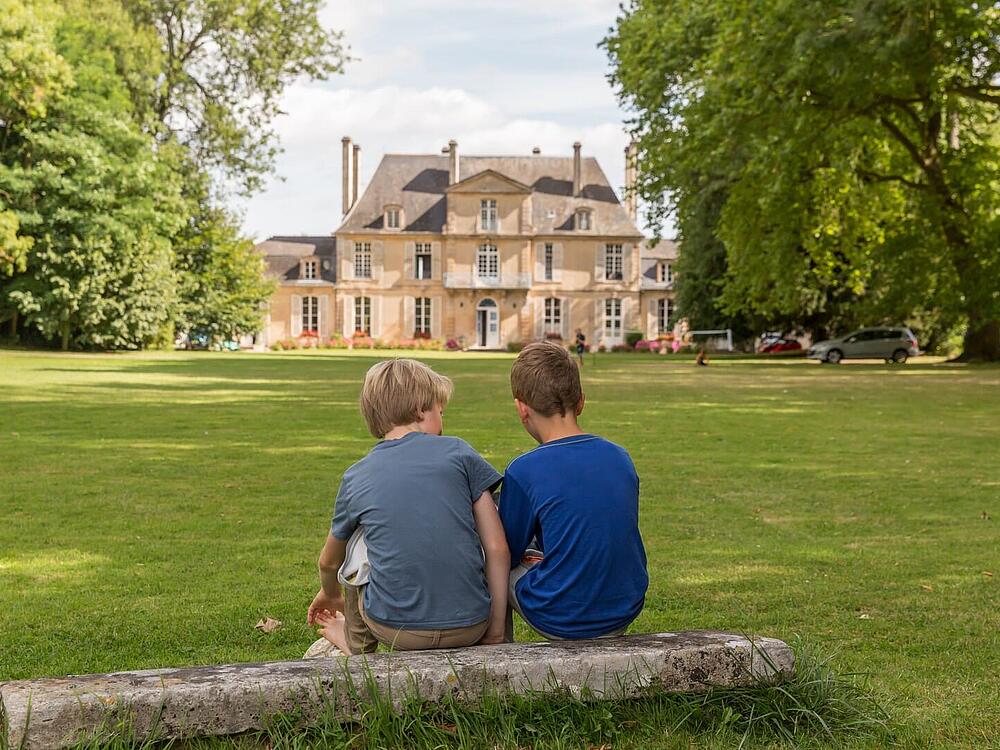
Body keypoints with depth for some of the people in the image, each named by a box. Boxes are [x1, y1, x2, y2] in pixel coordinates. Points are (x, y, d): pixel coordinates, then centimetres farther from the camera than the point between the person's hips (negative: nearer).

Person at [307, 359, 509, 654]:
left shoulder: (356, 478, 7)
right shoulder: (459, 452, 1)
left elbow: (329, 562, 24)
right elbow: (497, 549, -3)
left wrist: (330, 593, 47)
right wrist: (496, 632, 4)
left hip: (395, 627, 1)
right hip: (470, 627, -1)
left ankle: (357, 643, 40)